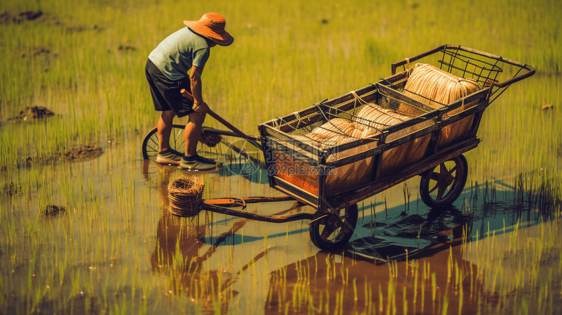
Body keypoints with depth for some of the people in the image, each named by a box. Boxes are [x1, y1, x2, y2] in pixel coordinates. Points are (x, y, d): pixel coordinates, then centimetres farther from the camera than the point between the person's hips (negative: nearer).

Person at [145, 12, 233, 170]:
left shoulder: (189, 31, 13)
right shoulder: (202, 46, -17)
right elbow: (194, 77, -19)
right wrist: (199, 102, -10)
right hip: (167, 74, -10)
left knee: (168, 112, 26)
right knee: (197, 115, -3)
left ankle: (164, 152, 39)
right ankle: (189, 158, 5)